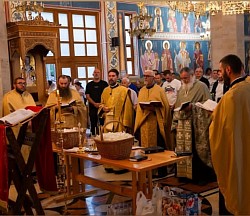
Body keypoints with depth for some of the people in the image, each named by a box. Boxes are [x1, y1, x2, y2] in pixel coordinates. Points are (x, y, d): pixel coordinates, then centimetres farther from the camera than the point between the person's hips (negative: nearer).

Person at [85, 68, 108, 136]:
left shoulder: (104, 84, 8)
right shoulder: (89, 84, 12)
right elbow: (87, 96, 5)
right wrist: (94, 103, -10)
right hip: (93, 107, 2)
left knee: (103, 123, -4)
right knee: (93, 124, 3)